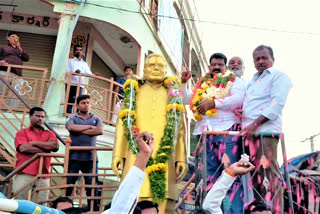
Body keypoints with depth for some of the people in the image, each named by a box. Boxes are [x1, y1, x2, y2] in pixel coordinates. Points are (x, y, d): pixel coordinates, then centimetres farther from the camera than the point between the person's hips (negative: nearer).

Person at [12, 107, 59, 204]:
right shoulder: (22, 132, 13)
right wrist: (46, 147, 0)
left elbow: (55, 147, 1)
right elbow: (23, 148, -7)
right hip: (24, 174, -2)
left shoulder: (49, 134, 20)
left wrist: (34, 143, 0)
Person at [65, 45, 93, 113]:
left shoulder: (84, 64, 23)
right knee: (69, 102, -6)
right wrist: (74, 72, -21)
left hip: (80, 86, 2)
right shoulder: (70, 61, 15)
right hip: (71, 84, -2)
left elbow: (89, 74, 10)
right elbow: (66, 72, 0)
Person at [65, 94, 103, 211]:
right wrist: (89, 127, -5)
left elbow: (100, 131, -5)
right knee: (68, 185, 2)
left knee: (92, 187, 1)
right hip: (74, 157, -1)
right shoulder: (72, 118, 13)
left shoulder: (96, 119, 16)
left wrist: (80, 130, -3)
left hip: (91, 158, 1)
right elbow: (70, 127, -10)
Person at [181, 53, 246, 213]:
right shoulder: (202, 84, 25)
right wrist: (183, 83, 14)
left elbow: (239, 98, -8)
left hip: (227, 131, -5)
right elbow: (186, 100, 26)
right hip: (206, 134, 5)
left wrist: (213, 103, -14)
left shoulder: (234, 80, 10)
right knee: (210, 176, 5)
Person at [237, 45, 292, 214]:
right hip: (249, 132, 8)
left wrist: (254, 124, -19)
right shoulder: (253, 80, 26)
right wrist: (240, 110, 8)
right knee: (256, 174, 8)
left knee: (268, 174, -12)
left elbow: (277, 103, -11)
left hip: (265, 131, -8)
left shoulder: (278, 76, 3)